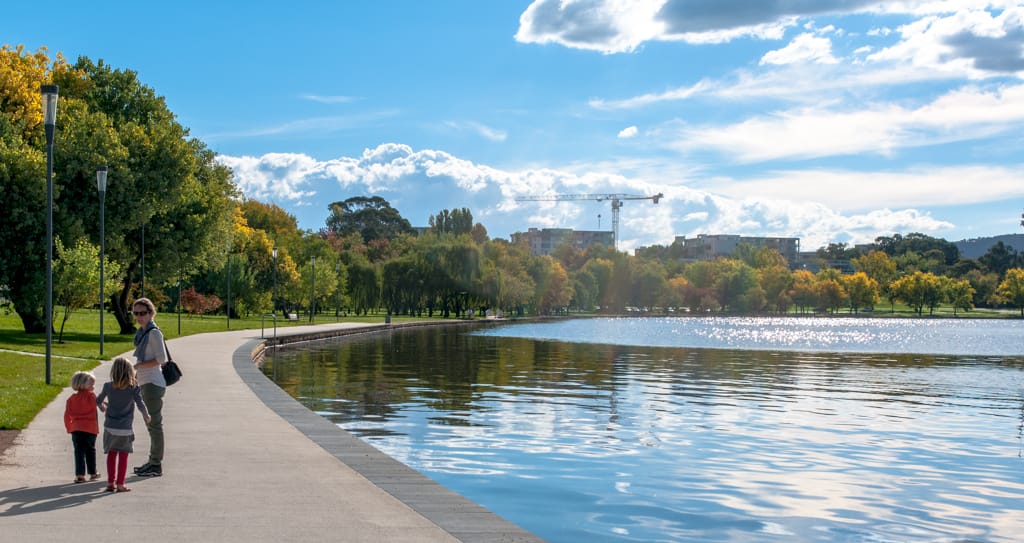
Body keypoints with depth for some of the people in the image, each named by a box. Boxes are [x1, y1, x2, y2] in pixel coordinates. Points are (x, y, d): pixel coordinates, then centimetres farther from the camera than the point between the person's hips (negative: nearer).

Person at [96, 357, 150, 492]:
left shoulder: (108, 386, -2)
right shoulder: (134, 387, -11)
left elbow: (98, 400, 12)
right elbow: (140, 405, -16)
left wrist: (102, 407, 34)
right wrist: (146, 416, 3)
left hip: (109, 427, 3)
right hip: (125, 428, -3)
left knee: (111, 454, 16)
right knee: (123, 456, 7)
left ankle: (110, 482, 18)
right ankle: (120, 484, 9)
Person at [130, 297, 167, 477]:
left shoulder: (154, 333, -12)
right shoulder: (142, 332, 15)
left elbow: (161, 359, -17)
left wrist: (138, 366, -15)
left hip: (153, 383, -10)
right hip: (145, 382, 10)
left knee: (154, 423, -5)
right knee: (150, 423, 16)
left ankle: (156, 465, -1)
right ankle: (153, 461, 25)